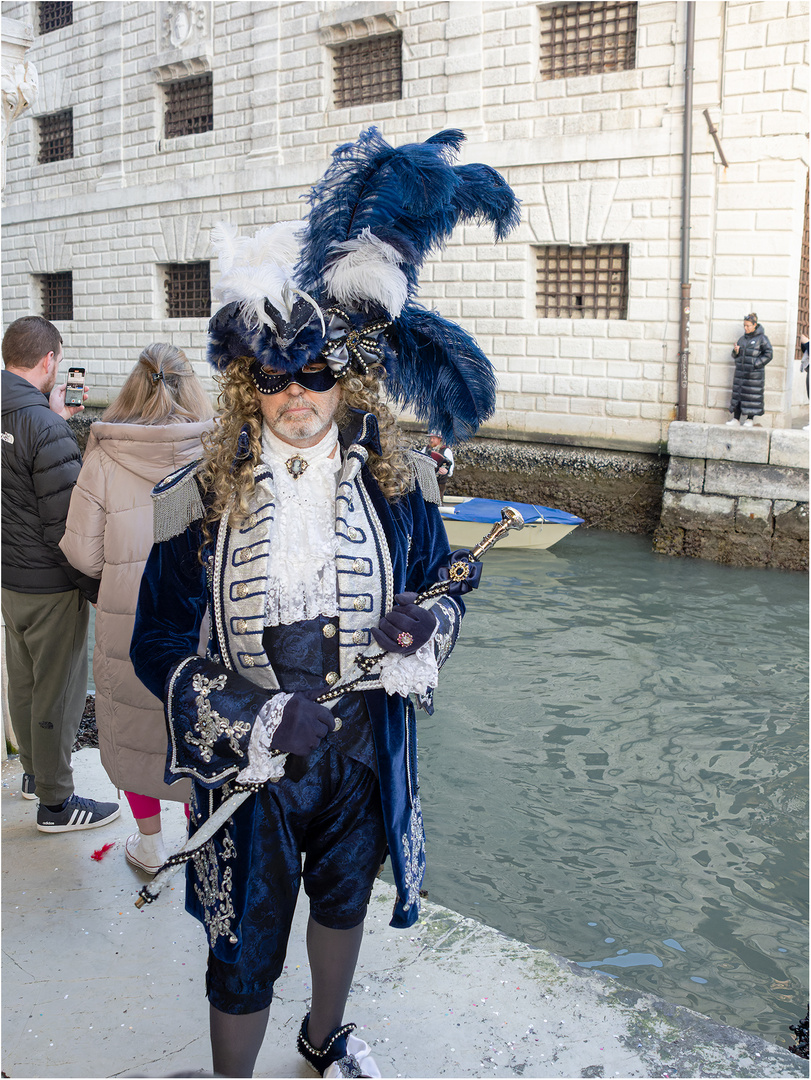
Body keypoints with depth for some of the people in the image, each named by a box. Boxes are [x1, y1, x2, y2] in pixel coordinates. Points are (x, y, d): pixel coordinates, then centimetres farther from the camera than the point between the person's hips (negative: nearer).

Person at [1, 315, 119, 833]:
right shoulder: (45, 428, -24)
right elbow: (67, 524, -23)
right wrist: (100, 588, -14)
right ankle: (56, 802, 20)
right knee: (58, 692, 6)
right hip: (50, 584, -9)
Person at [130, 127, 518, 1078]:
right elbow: (157, 645, -9)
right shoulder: (199, 499, -12)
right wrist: (254, 720, -24)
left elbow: (442, 587, 7)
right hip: (246, 762, -3)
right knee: (245, 950, 9)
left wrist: (424, 627, -19)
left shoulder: (396, 483, -5)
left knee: (343, 900, 26)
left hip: (363, 751, 3)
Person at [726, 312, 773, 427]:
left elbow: (768, 354, -7)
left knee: (752, 395, -3)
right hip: (740, 372, 6)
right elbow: (736, 355, 19)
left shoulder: (762, 338, -4)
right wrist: (735, 351, -4)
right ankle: (736, 418, 10)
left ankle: (750, 419, 5)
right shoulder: (742, 338, 13)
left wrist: (756, 364, -14)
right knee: (737, 394, 5)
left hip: (754, 373, -6)